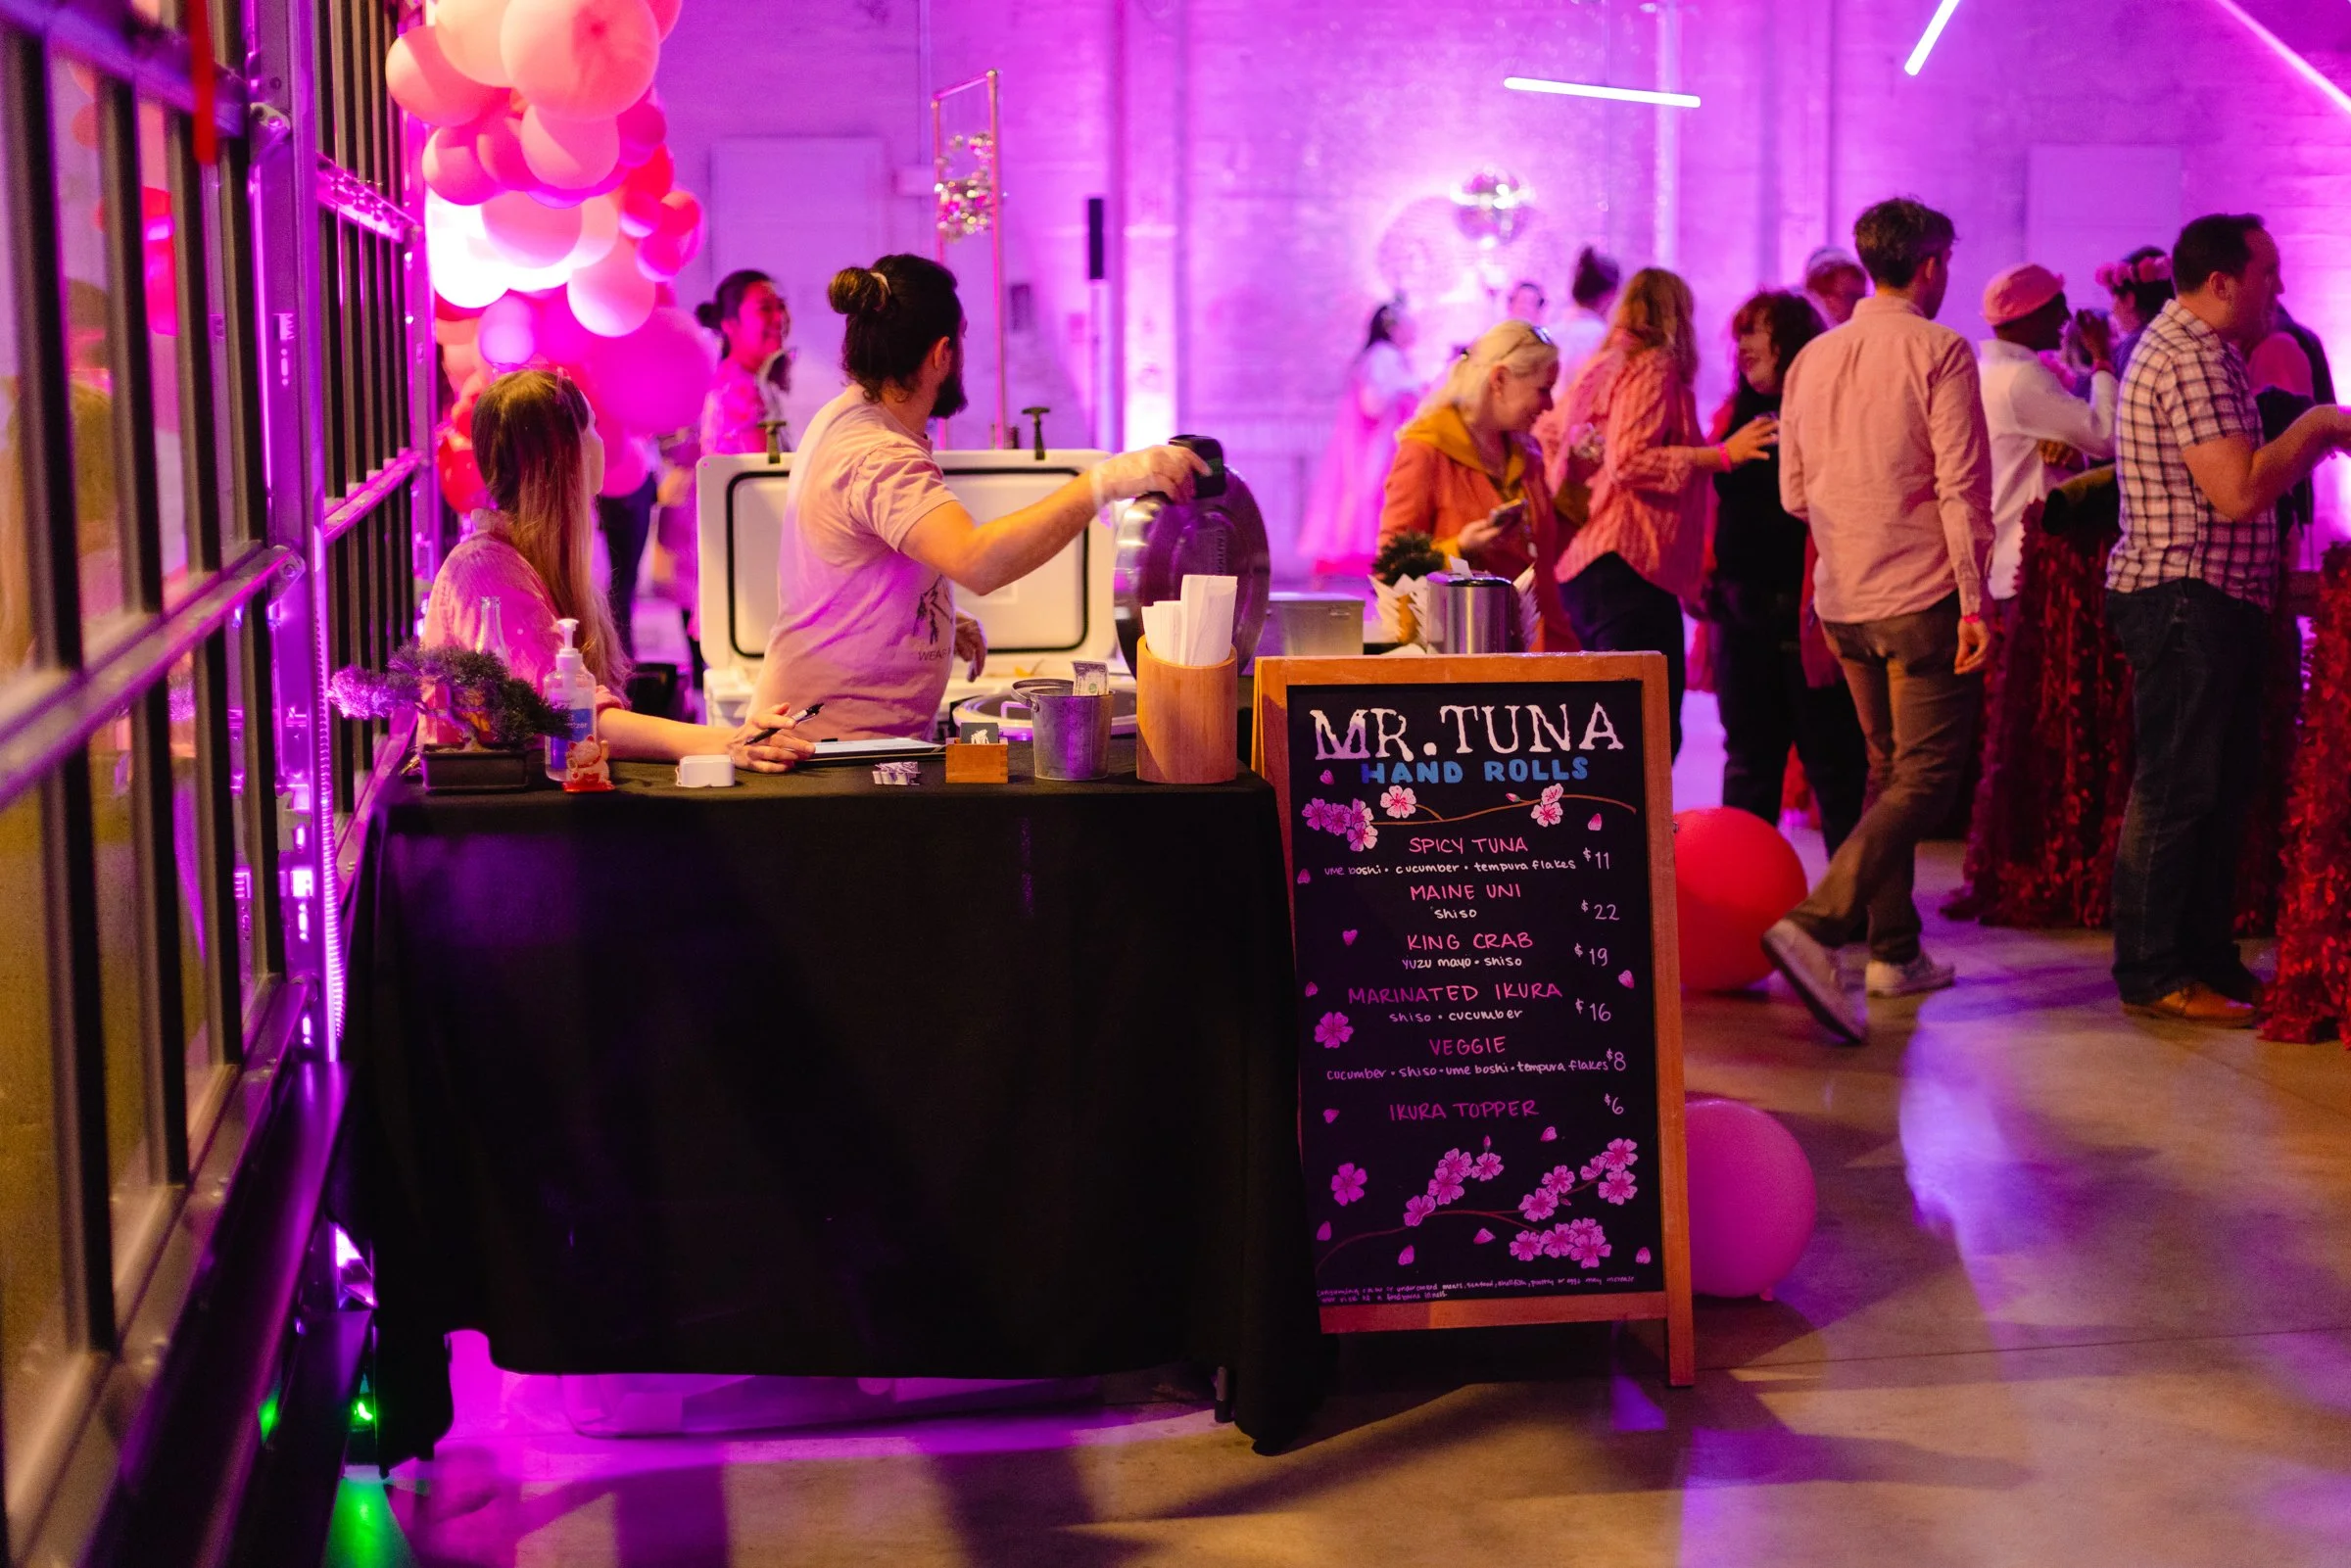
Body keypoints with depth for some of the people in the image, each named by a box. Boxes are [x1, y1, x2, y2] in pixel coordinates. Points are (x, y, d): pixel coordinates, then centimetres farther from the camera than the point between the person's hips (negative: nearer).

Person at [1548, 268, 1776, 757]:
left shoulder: (1597, 369, 20)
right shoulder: (1654, 367, -5)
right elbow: (1628, 460, -17)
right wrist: (1723, 455, -16)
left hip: (1580, 565, 10)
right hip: (1628, 568, -10)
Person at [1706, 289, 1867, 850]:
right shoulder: (1733, 415, 14)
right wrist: (1708, 583, 10)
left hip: (1804, 612, -7)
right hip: (1743, 610, 7)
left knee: (1832, 759, 0)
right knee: (1748, 758, 14)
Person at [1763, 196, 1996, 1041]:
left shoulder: (1813, 359, 10)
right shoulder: (1938, 352, -9)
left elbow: (1794, 494, 14)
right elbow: (1962, 485, -15)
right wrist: (1974, 599, -12)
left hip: (1843, 599, 7)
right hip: (1922, 594, -7)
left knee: (1887, 771, 18)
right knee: (1924, 779, -7)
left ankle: (1895, 949, 19)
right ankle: (1816, 924, -23)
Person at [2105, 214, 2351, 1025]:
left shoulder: (2198, 350, 18)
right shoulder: (2191, 359, -17)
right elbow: (2239, 492, -25)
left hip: (2209, 601, 11)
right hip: (2186, 600, -11)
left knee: (2220, 784, 15)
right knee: (2176, 790, -6)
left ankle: (2207, 956, 22)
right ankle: (2151, 973, 0)